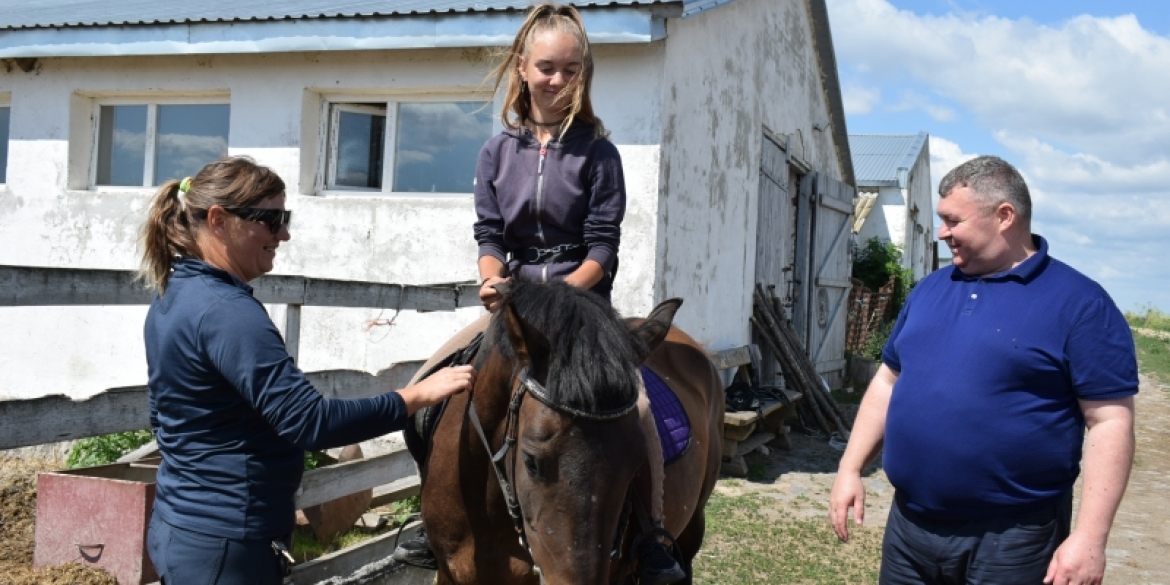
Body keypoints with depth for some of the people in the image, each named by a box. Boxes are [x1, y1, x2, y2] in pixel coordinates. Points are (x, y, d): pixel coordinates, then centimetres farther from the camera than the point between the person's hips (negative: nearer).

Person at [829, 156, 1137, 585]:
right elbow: (889, 382, 15)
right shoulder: (929, 289, 9)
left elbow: (1110, 422, -12)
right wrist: (851, 469, 9)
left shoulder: (1078, 303, -8)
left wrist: (1089, 538, -18)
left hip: (1009, 542, -5)